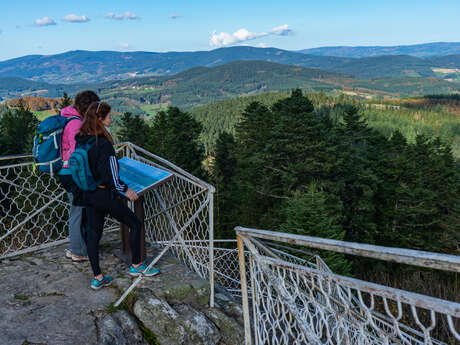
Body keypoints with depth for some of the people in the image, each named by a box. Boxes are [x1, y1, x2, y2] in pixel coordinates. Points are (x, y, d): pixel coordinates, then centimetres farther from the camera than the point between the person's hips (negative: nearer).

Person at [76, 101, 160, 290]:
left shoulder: (81, 140, 1)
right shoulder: (104, 144, -23)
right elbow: (109, 175, -24)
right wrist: (125, 190, -10)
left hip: (88, 194, 8)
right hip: (105, 195, -8)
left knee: (93, 233, 14)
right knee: (135, 224, 10)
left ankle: (97, 278, 23)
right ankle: (136, 265, 24)